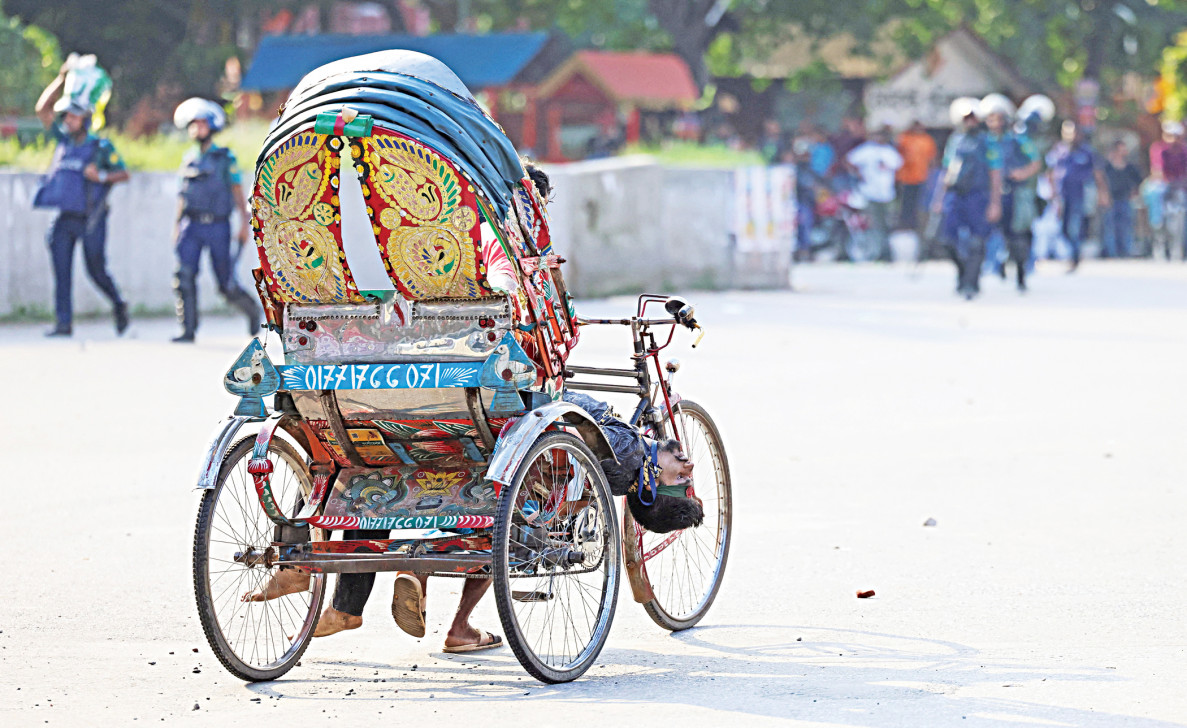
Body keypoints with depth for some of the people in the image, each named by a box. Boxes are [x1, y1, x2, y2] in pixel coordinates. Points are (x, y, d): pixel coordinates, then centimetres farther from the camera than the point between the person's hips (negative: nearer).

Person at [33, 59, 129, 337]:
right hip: (65, 219, 4)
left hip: (90, 220, -4)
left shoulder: (102, 147, -5)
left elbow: (124, 174, -2)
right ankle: (63, 322, -2)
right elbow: (43, 109, 9)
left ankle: (118, 305, 28)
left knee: (96, 270, 4)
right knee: (61, 270, -3)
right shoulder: (64, 139, 8)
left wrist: (102, 176, -20)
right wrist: (62, 79, 5)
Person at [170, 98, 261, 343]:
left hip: (217, 226, -3)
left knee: (227, 284, 1)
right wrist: (178, 224, 16)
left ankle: (252, 308, 30)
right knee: (184, 275, -16)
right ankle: (188, 330, -13)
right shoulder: (189, 160, 13)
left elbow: (238, 191, 0)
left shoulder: (225, 158, 2)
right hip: (191, 226, 3)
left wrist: (244, 222, -7)